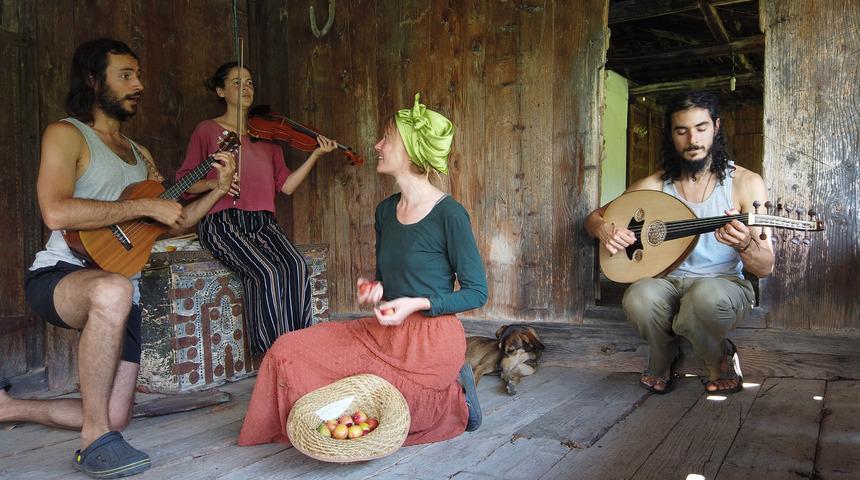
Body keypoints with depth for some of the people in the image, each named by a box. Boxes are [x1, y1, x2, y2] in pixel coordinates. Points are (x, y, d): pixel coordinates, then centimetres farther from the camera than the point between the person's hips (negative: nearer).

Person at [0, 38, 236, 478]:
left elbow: (175, 223, 19)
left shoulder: (139, 155, 19)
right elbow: (56, 212, -21)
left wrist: (219, 189, 8)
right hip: (59, 276, -7)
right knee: (114, 291, -43)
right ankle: (96, 440, -27)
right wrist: (144, 206, -20)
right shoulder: (66, 134, -4)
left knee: (115, 417, 2)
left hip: (118, 291, 7)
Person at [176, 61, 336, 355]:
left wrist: (315, 155, 1)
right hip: (222, 221, -4)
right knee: (268, 272, -30)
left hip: (262, 221, 4)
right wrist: (213, 183, -12)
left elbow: (286, 185, 11)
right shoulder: (208, 130, 10)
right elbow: (184, 182, 8)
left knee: (297, 267, -26)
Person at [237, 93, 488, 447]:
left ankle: (452, 401, 10)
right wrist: (374, 290, -4)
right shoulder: (385, 210, 8)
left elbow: (477, 292, -9)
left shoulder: (449, 214, -14)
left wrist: (417, 304, -20)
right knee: (288, 352, -1)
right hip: (384, 331, 8)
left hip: (431, 339, -7)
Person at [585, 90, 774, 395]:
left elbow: (765, 267, -8)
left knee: (706, 295, -39)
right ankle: (662, 364, 2)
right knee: (640, 298, -34)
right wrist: (603, 228, -14)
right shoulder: (655, 185, 1)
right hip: (667, 282, 2)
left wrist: (744, 245, -32)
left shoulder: (746, 183, -5)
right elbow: (593, 217, 10)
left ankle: (720, 360, -2)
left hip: (724, 284, -2)